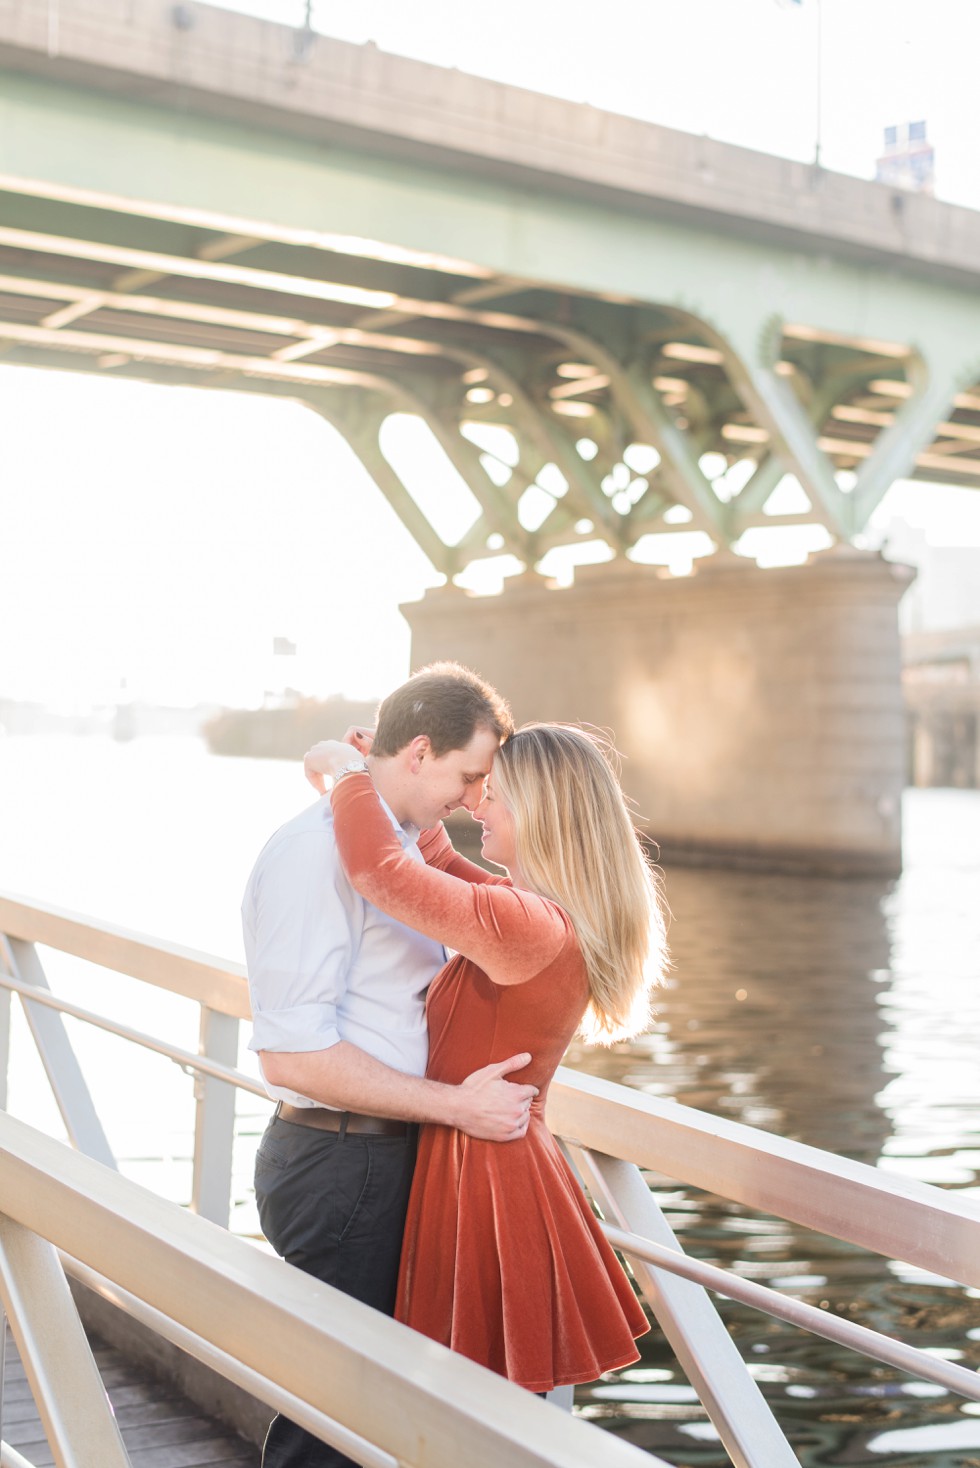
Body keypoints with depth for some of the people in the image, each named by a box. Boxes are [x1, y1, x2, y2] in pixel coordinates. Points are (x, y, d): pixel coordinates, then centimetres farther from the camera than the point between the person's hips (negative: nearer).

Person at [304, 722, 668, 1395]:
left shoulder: (529, 924, -24)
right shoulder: (558, 918, 7)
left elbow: (379, 870, -27)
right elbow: (440, 863, 24)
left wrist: (348, 771, -10)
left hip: (481, 1180, -10)